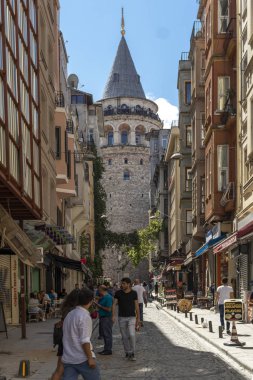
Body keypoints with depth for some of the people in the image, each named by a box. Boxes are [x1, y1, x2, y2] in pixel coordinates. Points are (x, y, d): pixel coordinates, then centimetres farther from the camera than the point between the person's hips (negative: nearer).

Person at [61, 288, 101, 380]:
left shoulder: (69, 314, 13)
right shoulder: (84, 316, -13)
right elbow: (84, 340, -18)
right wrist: (90, 358, -14)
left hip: (68, 358, 7)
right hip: (82, 358, -7)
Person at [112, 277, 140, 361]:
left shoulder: (134, 293, -1)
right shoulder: (118, 293, -1)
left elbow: (136, 306, 5)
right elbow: (114, 304, -3)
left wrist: (138, 318, 6)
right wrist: (113, 315, -16)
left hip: (131, 317, -1)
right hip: (122, 317, 1)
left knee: (131, 335, -16)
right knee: (125, 337, 7)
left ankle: (132, 354, -6)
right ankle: (127, 353, 21)